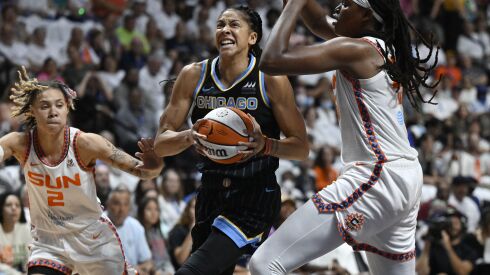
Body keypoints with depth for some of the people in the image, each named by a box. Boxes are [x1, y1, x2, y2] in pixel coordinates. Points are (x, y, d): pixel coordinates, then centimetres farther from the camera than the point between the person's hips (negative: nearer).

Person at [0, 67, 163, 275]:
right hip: (48, 243, 1)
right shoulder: (20, 144, -14)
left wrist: (152, 166, -40)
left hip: (94, 239, -1)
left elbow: (140, 171, -18)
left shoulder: (85, 143, -19)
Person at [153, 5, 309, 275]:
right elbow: (161, 143, 2)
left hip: (256, 195, -5)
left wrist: (265, 145, -24)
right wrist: (189, 137, -19)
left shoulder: (271, 80, -8)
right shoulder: (193, 75, 1)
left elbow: (301, 148, -5)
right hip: (211, 194, 5)